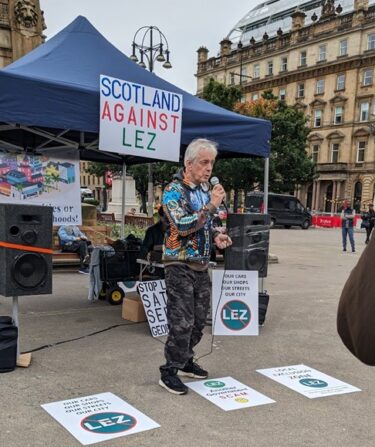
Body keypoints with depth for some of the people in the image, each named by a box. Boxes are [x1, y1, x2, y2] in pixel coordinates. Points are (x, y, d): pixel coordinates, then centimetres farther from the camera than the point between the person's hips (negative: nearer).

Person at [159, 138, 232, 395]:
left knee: (199, 319, 13)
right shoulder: (174, 191, -12)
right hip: (180, 266, -7)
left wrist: (216, 236, 2)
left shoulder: (205, 188, 11)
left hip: (202, 265, 7)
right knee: (181, 322, -6)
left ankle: (185, 361, 29)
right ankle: (169, 372, 7)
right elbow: (183, 226, -24)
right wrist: (211, 206, -25)